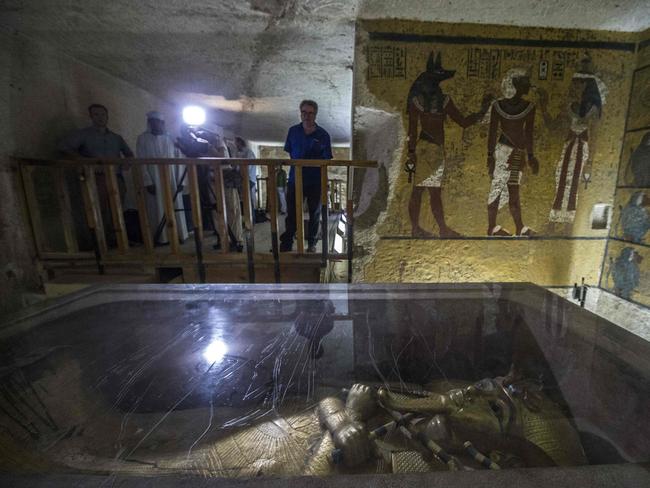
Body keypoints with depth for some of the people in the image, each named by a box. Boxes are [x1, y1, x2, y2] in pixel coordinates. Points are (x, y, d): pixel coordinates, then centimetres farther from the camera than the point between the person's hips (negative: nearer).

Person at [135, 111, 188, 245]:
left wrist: (181, 181, -3)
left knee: (175, 209, 3)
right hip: (155, 181, -2)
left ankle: (179, 236, 11)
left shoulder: (170, 139, 9)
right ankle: (161, 238, 5)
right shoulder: (143, 139, 4)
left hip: (172, 181, 2)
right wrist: (148, 182, -10)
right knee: (158, 210, 0)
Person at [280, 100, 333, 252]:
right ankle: (286, 243, 19)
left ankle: (312, 243, 28)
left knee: (314, 213, 11)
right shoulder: (293, 131, 3)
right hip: (295, 178, 1)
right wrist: (295, 163, 0)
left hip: (315, 181, -1)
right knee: (291, 212, 5)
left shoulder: (323, 134, -3)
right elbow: (288, 152, 12)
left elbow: (326, 159, -1)